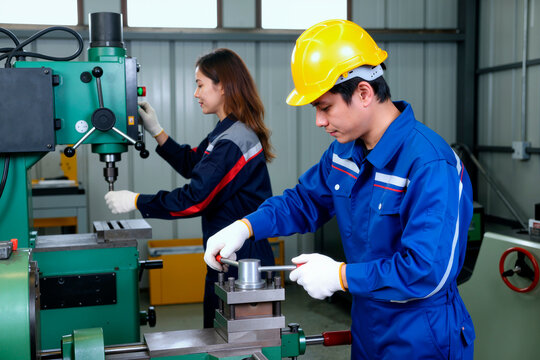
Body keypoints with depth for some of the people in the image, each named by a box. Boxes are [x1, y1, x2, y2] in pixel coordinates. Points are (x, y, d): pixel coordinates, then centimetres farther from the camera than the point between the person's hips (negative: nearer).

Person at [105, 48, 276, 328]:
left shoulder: (233, 142, -22)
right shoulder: (228, 132, 12)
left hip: (239, 262, -10)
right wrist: (156, 132, 16)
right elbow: (191, 163, 24)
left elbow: (194, 199, -24)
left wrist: (135, 201, -14)